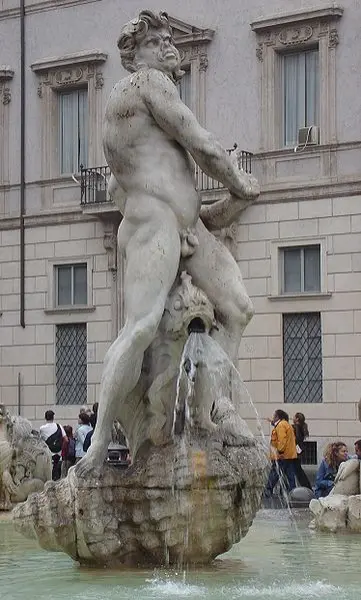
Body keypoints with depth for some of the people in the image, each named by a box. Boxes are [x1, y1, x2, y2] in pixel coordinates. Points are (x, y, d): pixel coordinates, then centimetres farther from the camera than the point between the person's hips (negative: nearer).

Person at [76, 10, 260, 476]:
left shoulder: (123, 101, 25)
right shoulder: (148, 82, -6)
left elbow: (116, 187, 29)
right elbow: (202, 145, -9)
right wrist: (239, 186, 6)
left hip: (187, 226, 11)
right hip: (154, 224, -11)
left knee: (237, 309, 6)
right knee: (140, 329, -23)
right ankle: (100, 442, -23)